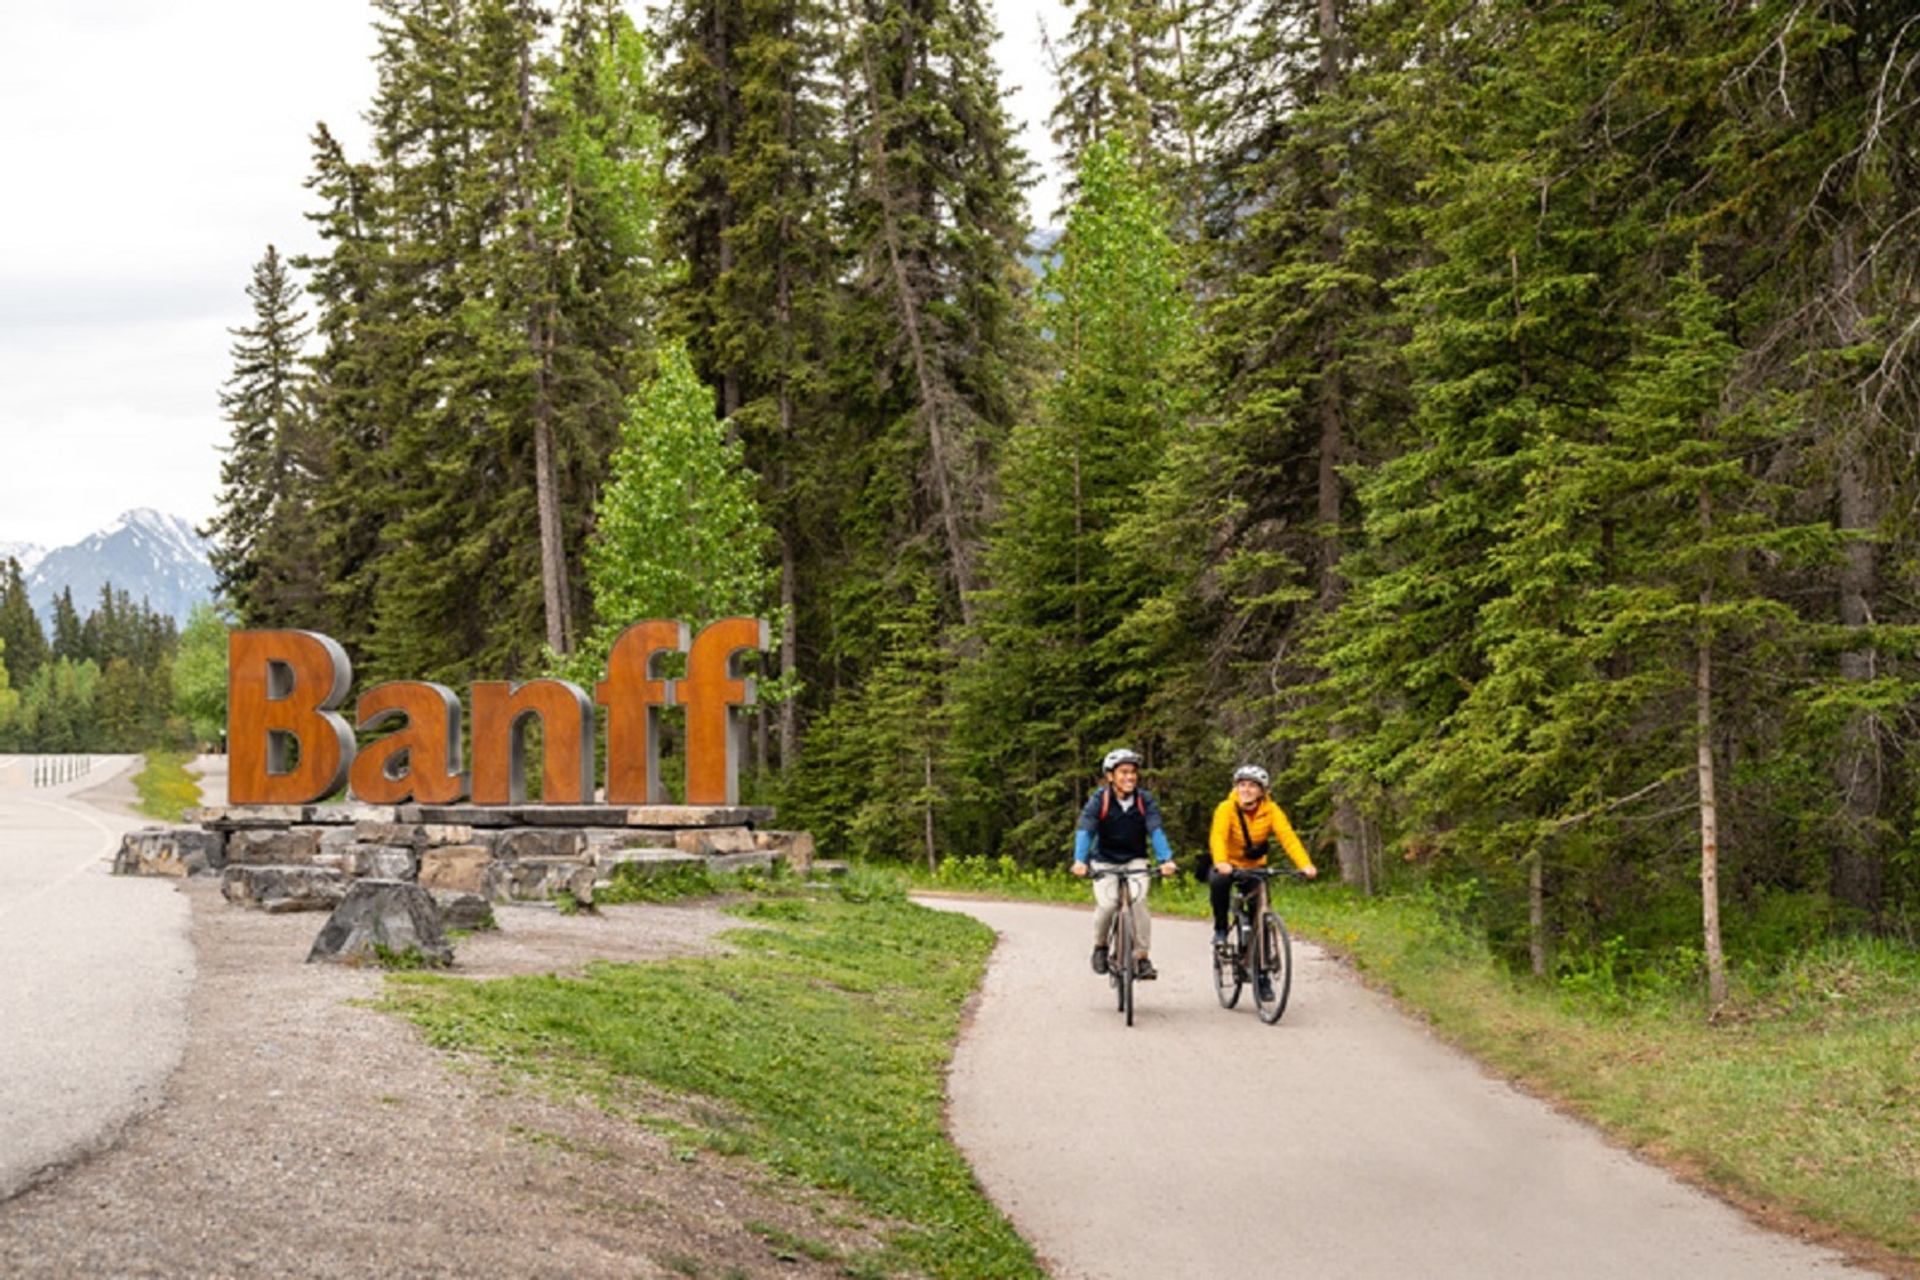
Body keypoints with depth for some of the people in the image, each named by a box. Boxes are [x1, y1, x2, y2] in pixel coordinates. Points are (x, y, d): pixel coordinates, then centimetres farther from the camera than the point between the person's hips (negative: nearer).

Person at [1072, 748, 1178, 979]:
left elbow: (1156, 831, -19)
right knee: (1107, 904, -22)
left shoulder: (1144, 800, -10)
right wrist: (1080, 861, -40)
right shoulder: (1099, 800, -14)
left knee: (1138, 900, -23)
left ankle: (1142, 958, -13)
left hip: (1135, 860, 1)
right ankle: (1100, 947, 7)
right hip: (1104, 861, -1)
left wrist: (1166, 860, -35)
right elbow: (1084, 831, -23)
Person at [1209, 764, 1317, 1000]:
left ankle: (1263, 977, 8)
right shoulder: (1226, 809, -19)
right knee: (1218, 881, -37)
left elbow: (1288, 837, -25)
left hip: (1256, 868, 2)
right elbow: (1218, 837, -34)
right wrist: (1221, 863, -55)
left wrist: (1305, 865, -42)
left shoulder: (1271, 811, -14)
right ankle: (1220, 929, -13)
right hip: (1229, 866, -2)